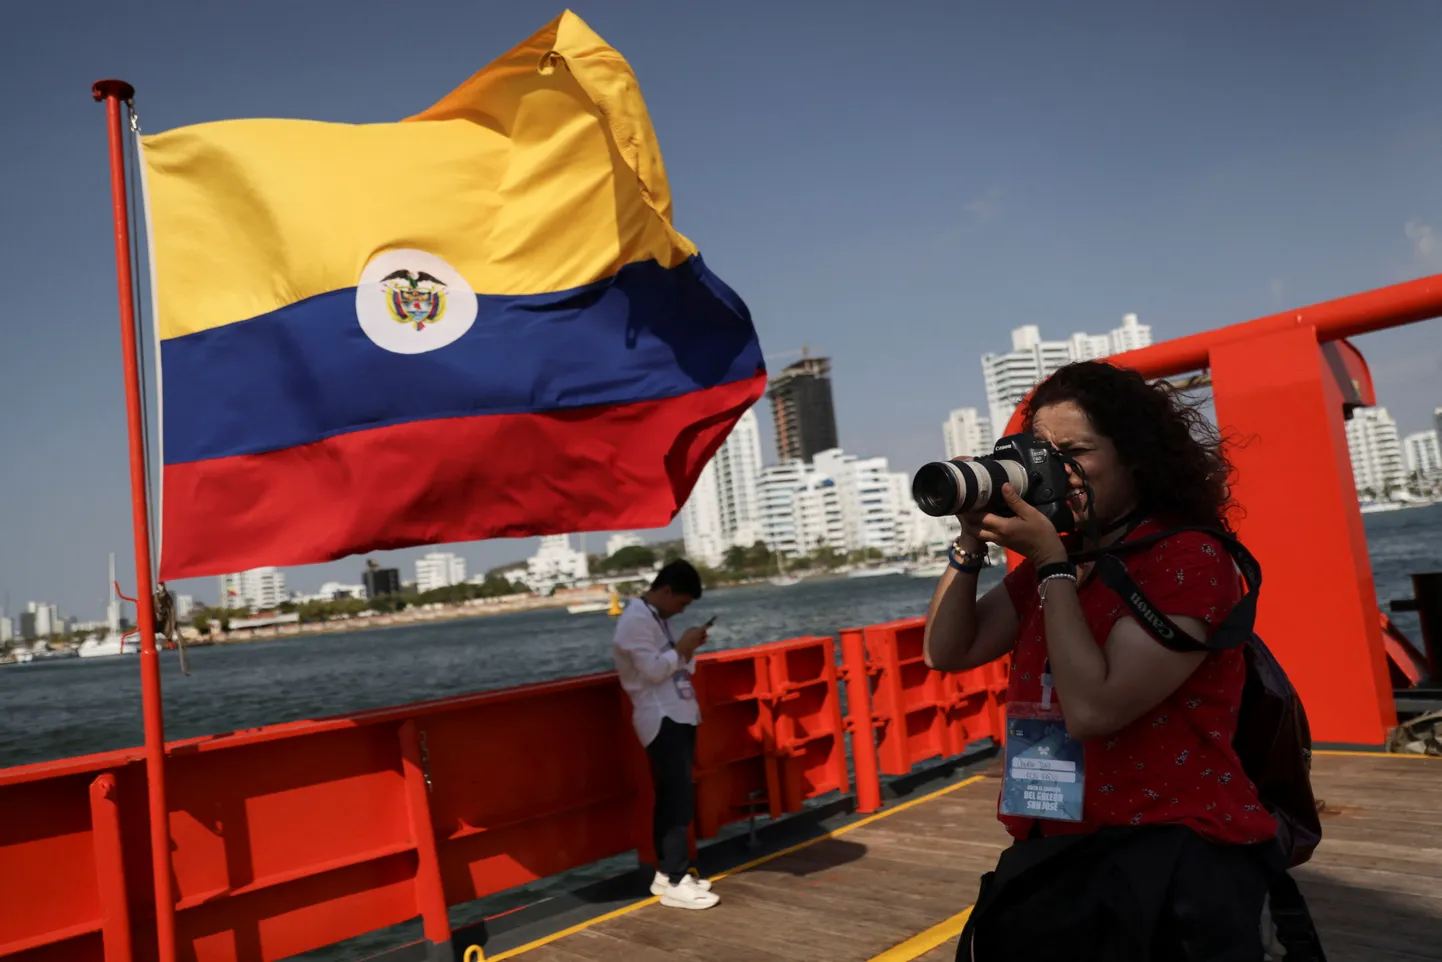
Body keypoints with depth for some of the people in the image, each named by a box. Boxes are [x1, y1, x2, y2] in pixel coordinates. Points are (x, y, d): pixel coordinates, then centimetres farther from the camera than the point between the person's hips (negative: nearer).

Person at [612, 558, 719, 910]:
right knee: (680, 797, -10)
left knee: (671, 796, 12)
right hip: (661, 719, -10)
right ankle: (675, 882, -3)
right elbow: (652, 670, -19)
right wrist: (682, 648, -9)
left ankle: (667, 872, 20)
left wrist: (687, 650, 1)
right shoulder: (636, 619, -13)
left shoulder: (657, 617, 16)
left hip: (677, 716, 10)